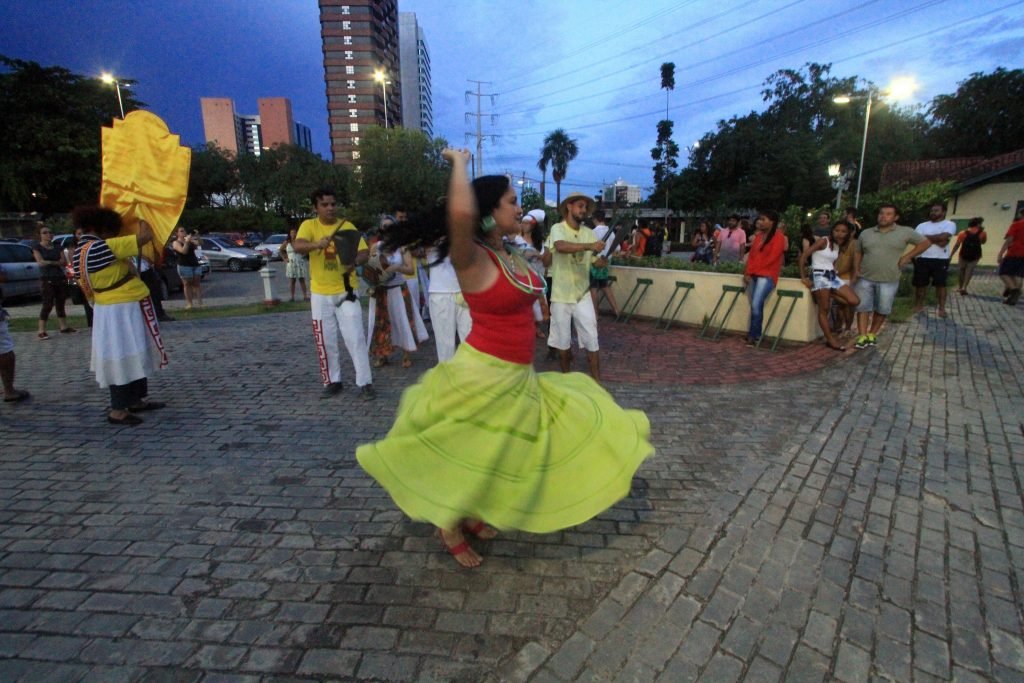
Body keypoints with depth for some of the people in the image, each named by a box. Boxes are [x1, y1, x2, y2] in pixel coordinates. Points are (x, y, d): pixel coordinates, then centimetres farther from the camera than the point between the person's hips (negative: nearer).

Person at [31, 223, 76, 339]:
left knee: (60, 304, 10)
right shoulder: (37, 247, 1)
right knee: (48, 304, -9)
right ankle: (41, 331, -6)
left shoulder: (57, 247, 13)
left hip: (61, 278, 5)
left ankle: (64, 327, 16)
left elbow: (63, 262, 2)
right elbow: (40, 262, -10)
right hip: (46, 279, -5)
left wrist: (49, 262, -11)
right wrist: (57, 262, -3)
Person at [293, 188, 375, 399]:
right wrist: (316, 244, -40)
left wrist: (354, 263, -28)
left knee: (355, 337, -5)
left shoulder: (347, 226, 0)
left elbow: (365, 252, -6)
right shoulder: (309, 225, -1)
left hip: (345, 291, -1)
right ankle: (332, 381, 22)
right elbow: (297, 246, -18)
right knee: (325, 341, 8)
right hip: (320, 294, 1)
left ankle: (365, 383, 0)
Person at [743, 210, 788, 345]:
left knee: (756, 305, -17)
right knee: (755, 306, 5)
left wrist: (752, 271, -9)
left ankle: (753, 335, -10)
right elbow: (751, 255, 12)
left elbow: (771, 259, -11)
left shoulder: (778, 237, -5)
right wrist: (748, 272, -1)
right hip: (753, 275, 7)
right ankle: (756, 334, 11)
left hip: (767, 275, -7)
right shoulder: (758, 235, 15)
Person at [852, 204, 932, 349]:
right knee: (863, 306, -1)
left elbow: (925, 242, 8)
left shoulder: (905, 232, 0)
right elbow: (857, 251, 16)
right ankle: (862, 336, 4)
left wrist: (907, 257, -3)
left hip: (889, 280, -1)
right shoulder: (866, 233, 6)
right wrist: (856, 269, 4)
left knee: (882, 309, 6)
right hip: (865, 278, 1)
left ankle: (872, 334, 20)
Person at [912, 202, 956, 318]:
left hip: (941, 260, -2)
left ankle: (942, 308, 5)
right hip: (922, 259, 3)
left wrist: (926, 237, -4)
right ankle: (919, 305, 18)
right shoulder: (922, 225, 10)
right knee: (920, 284, 7)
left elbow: (943, 237, -15)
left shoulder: (949, 224, 2)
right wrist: (937, 240, -10)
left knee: (941, 284, 1)